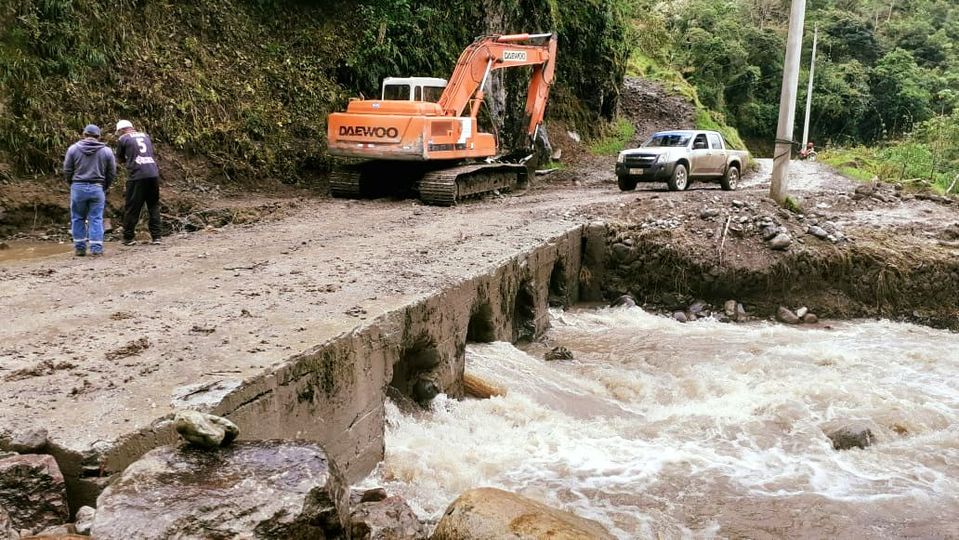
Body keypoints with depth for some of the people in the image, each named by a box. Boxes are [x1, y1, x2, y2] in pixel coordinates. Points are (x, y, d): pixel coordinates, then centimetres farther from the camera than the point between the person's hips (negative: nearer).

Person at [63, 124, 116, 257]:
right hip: (97, 189, 0)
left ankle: (80, 248, 13)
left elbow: (67, 171, 2)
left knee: (78, 219, 10)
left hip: (78, 187, 0)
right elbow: (112, 173, 5)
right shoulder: (107, 151, 2)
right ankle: (96, 248, 1)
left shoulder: (73, 149, 1)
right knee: (96, 219, 4)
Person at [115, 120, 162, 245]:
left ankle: (129, 237, 11)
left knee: (131, 208, 5)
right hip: (153, 173, 4)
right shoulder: (146, 136, 17)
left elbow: (120, 157, 14)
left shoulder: (123, 139, 3)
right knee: (154, 206, 12)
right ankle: (156, 236, 9)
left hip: (137, 176, -4)